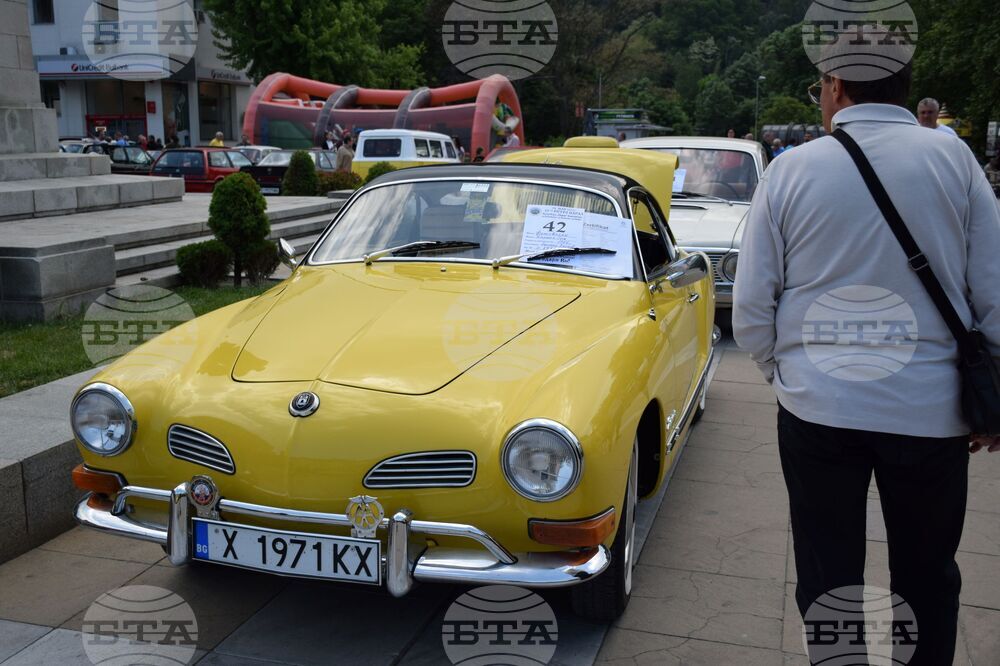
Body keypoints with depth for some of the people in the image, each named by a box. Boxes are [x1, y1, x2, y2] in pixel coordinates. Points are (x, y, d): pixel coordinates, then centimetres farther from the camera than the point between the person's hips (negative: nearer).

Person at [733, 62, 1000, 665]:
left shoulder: (792, 169, -5)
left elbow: (751, 308, -3)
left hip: (817, 407, 0)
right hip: (930, 411, 1)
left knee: (828, 573, 14)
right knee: (927, 576, 19)